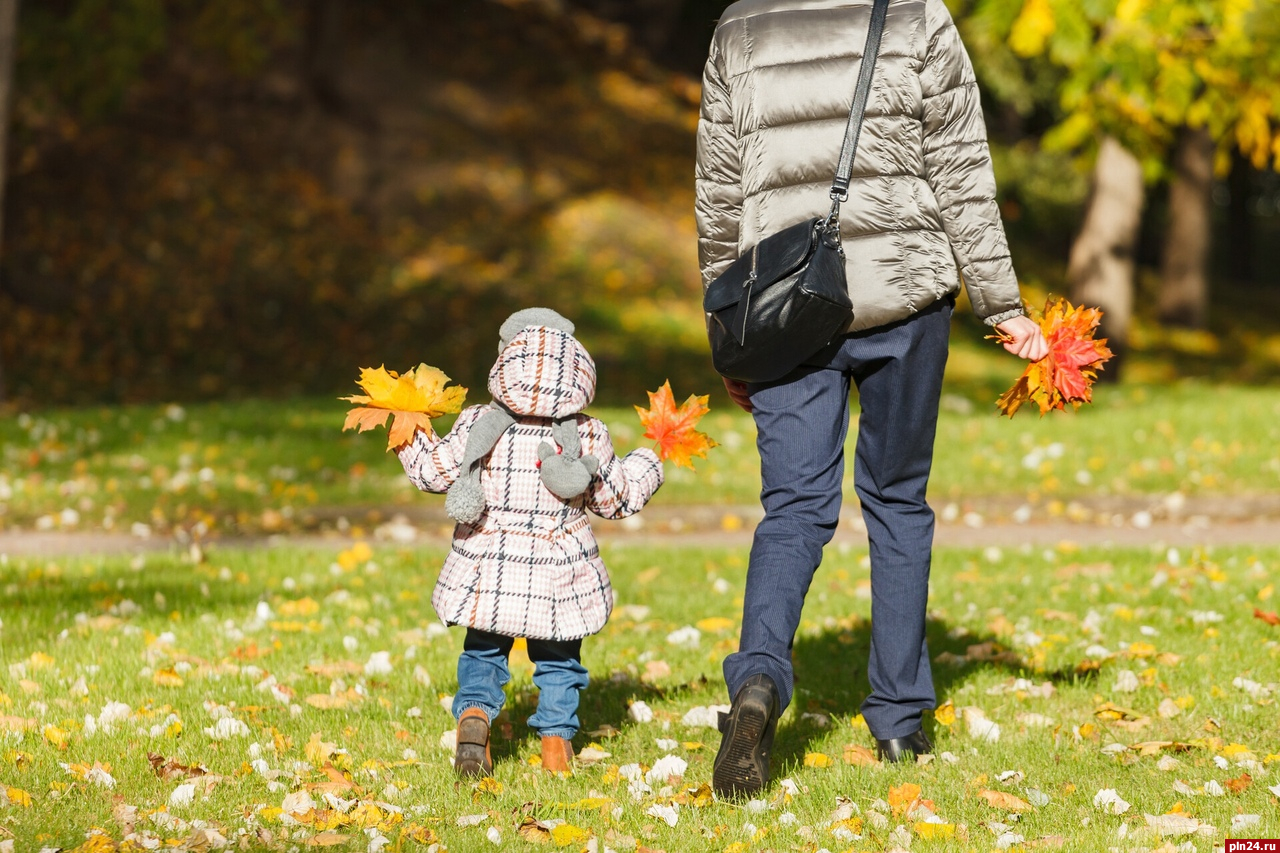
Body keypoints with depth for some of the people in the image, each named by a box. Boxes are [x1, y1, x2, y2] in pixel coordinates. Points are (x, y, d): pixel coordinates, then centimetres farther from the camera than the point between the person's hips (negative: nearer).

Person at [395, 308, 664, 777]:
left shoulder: (478, 426, -9)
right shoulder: (588, 437, -8)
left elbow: (434, 472, 1)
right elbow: (616, 498, 5)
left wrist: (409, 437, 18)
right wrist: (648, 461, 21)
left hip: (488, 574, 0)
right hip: (558, 579, 0)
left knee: (483, 652, 16)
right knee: (558, 658, 20)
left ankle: (474, 712, -8)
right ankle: (556, 736, 14)